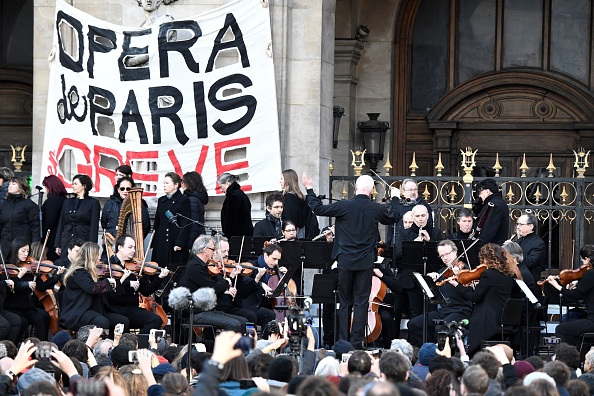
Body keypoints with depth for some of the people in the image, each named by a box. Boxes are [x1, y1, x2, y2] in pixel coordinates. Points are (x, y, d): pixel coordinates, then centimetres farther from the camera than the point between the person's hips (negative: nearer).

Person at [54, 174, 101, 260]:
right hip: (66, 241, 5)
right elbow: (61, 224, 15)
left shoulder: (93, 203, 2)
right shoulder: (68, 202, 16)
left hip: (83, 239, -4)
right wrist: (57, 245, 9)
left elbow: (94, 226, -4)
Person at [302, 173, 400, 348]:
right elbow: (394, 217, 16)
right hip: (366, 262, 1)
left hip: (345, 261, -1)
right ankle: (357, 341, 1)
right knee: (361, 302, 5)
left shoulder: (344, 206, -11)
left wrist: (309, 189, 12)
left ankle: (343, 340, 9)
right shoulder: (377, 209, -5)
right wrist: (395, 199, 34)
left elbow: (318, 209, -2)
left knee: (345, 301, 9)